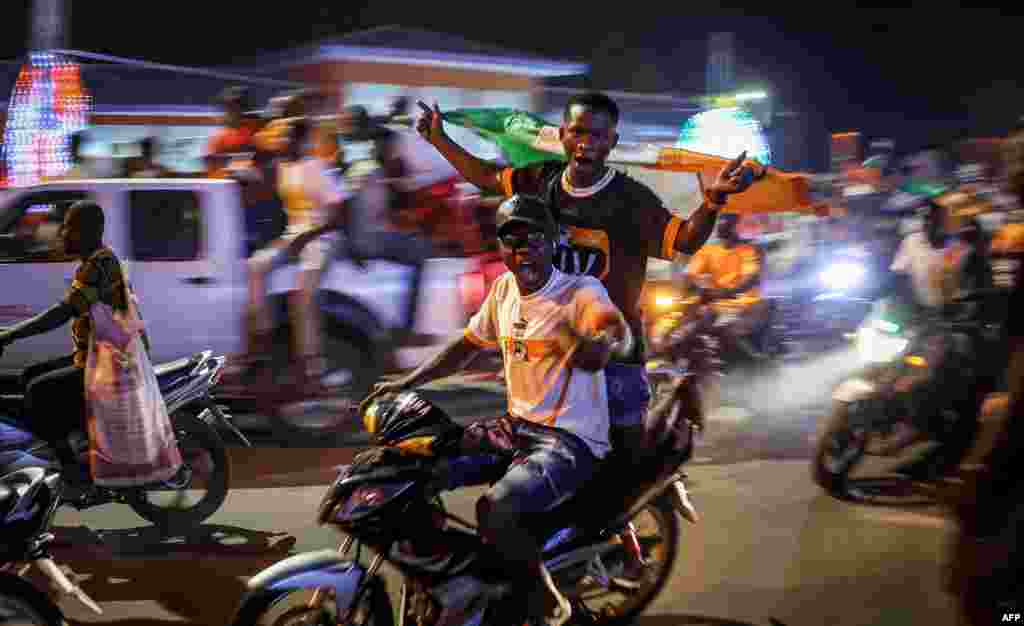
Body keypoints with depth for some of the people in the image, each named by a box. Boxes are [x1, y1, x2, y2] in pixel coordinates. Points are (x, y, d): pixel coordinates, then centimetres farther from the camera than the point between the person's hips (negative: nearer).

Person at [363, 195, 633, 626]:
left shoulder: (582, 290, -14)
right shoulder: (505, 288, 7)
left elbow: (621, 336, -33)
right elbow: (468, 345, 20)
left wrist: (600, 344, -58)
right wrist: (404, 383, 12)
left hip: (572, 441, -8)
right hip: (516, 426, 8)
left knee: (493, 509, -31)